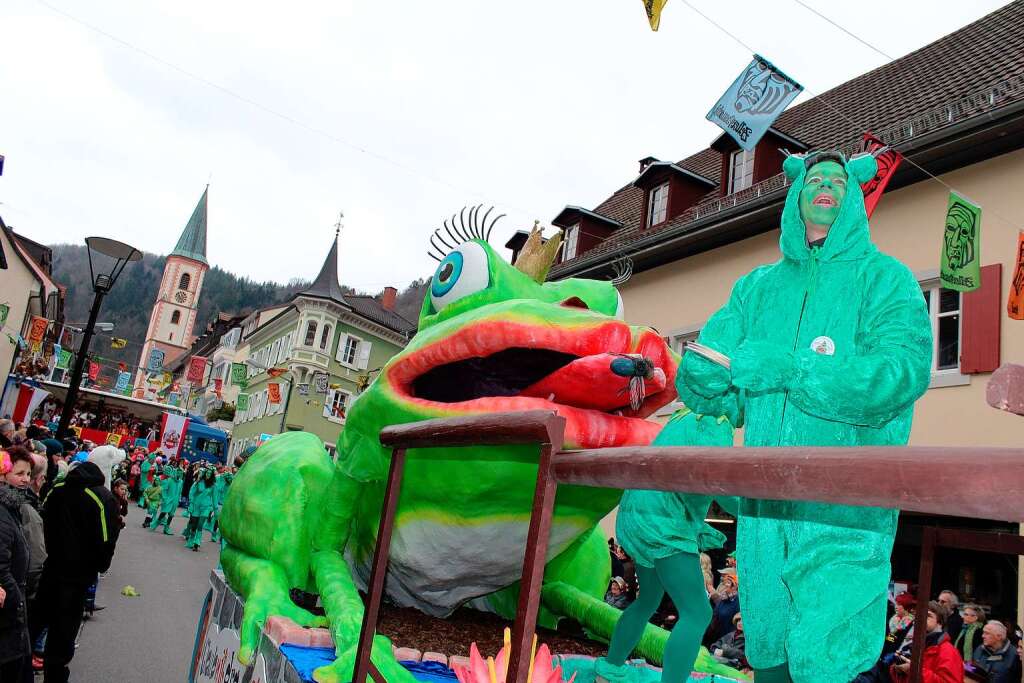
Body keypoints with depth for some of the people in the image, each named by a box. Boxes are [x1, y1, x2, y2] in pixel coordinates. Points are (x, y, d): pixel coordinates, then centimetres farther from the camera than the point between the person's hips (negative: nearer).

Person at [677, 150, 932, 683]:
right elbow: (698, 379, 8)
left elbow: (902, 371, -14)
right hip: (763, 501, 4)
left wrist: (778, 366, -16)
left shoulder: (884, 278, 5)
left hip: (845, 507, -4)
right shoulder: (757, 287, 16)